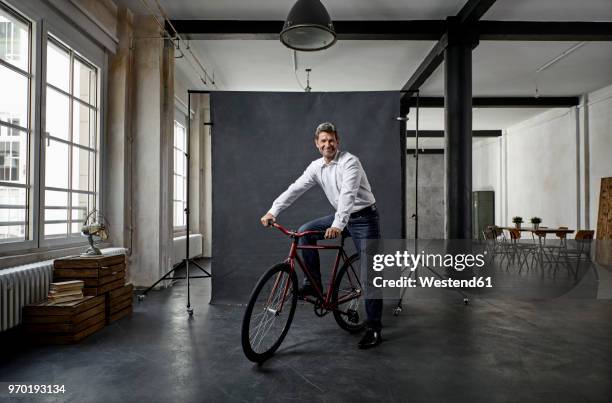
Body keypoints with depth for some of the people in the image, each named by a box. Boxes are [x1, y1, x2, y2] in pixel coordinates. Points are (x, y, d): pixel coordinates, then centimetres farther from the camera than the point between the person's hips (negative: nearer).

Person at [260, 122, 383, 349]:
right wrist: (272, 211, -15)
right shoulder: (316, 167, 1)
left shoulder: (349, 162, -18)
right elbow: (295, 189, -5)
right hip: (341, 216, 6)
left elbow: (348, 194, -32)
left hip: (364, 218, -6)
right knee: (305, 231, -7)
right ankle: (313, 284, 3)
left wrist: (338, 225, -46)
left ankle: (374, 329, 4)